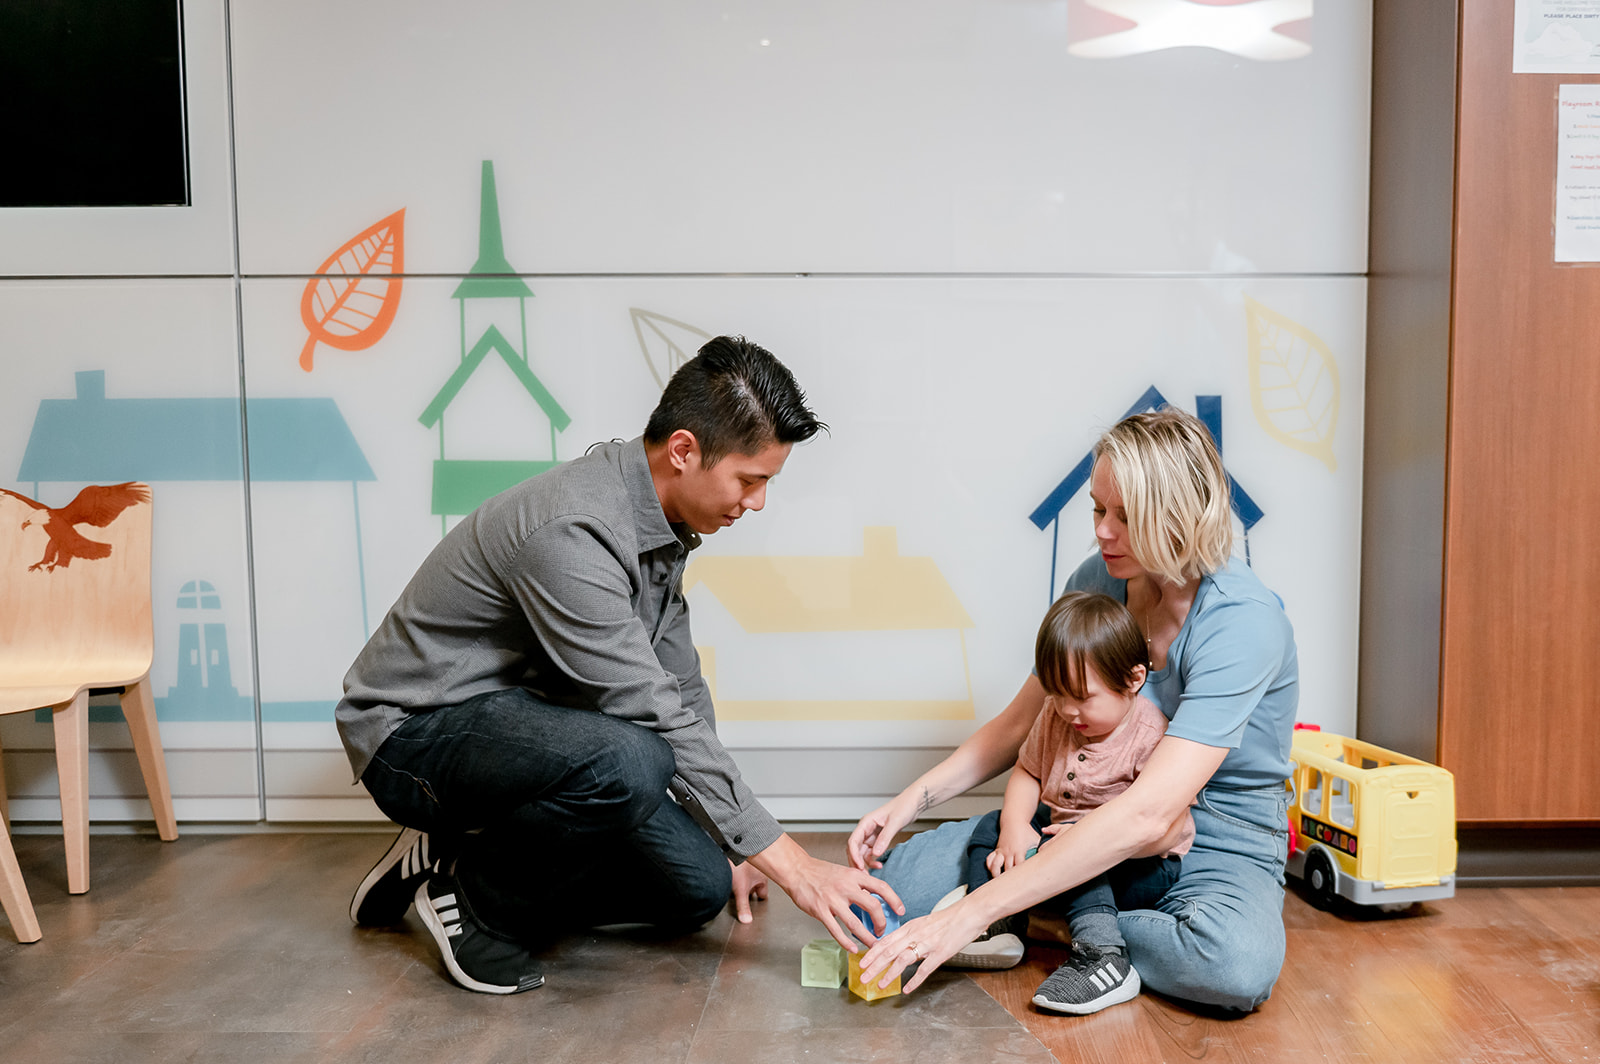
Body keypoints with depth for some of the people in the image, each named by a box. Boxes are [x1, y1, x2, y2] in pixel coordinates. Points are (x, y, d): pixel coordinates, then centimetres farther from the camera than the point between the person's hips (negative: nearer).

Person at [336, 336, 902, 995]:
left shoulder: (661, 523, 1)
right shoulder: (572, 531, -29)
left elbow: (681, 686, 11)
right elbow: (658, 722, -29)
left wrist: (730, 841, 11)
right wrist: (793, 865, -24)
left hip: (523, 717, 9)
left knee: (700, 885, 0)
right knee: (630, 763, -37)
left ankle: (461, 862, 10)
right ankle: (479, 899, -8)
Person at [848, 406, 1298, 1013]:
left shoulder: (1242, 621, -26)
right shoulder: (1098, 580, -5)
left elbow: (1147, 815, -35)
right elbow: (1021, 722, 7)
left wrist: (973, 914, -36)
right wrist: (910, 801, -7)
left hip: (1221, 842, -3)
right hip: (1093, 816, 4)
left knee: (1240, 965, -40)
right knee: (890, 881, -13)